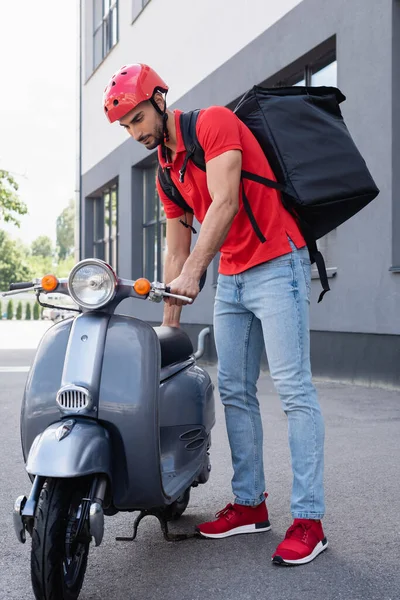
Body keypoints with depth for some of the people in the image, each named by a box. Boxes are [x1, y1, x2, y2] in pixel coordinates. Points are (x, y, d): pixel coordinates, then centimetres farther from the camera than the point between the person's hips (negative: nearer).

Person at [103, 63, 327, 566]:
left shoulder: (214, 123, -8)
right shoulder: (166, 174, 15)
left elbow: (225, 201, -20)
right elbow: (176, 250, 17)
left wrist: (193, 270, -27)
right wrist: (168, 325, 15)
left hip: (276, 265, -8)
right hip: (230, 279, 9)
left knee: (293, 389, -10)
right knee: (234, 392, 7)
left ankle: (308, 519, -8)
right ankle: (250, 504, 16)